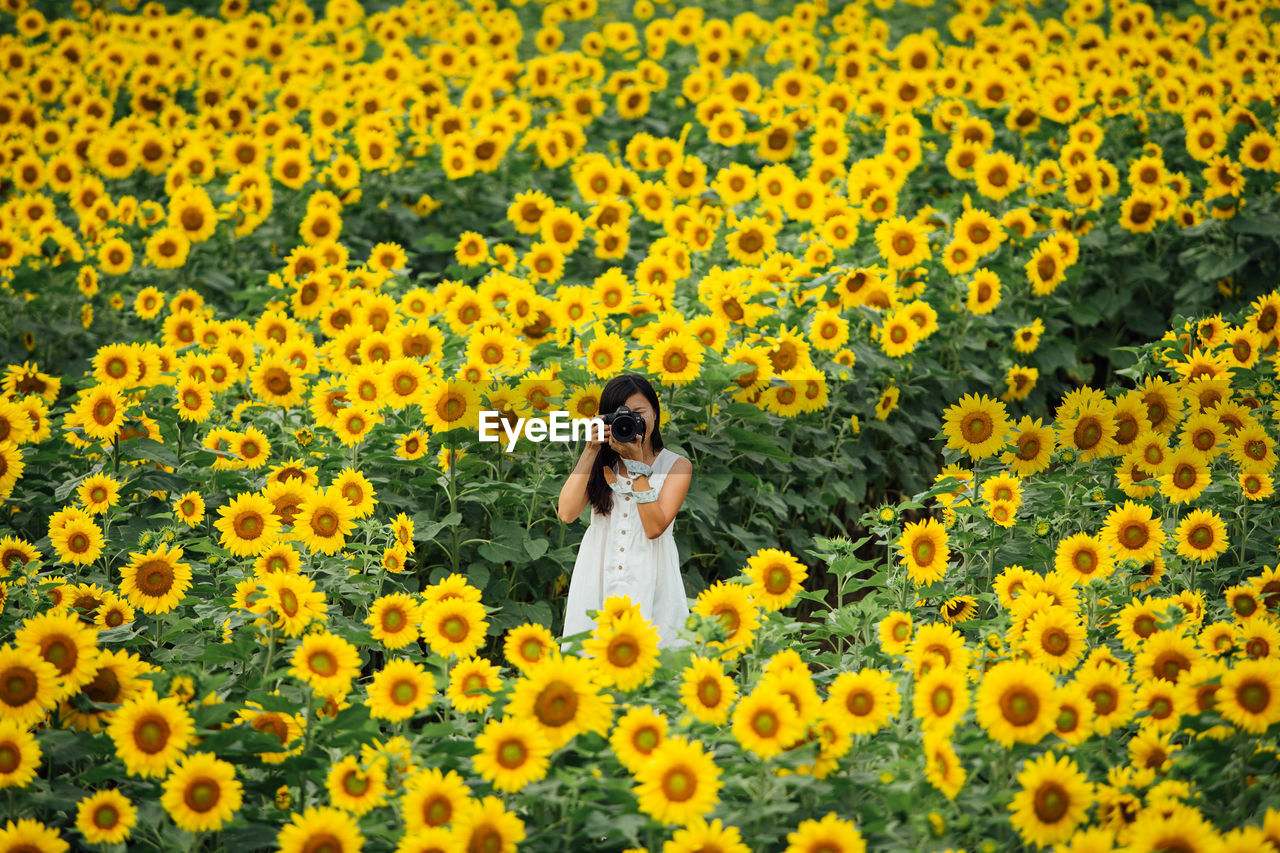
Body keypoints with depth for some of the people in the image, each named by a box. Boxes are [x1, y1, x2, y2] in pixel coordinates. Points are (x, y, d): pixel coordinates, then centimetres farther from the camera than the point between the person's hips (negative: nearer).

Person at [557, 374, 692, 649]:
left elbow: (654, 527, -12)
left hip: (649, 582, -2)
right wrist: (590, 451, -7)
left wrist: (636, 463, -13)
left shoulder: (676, 466, 1)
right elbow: (567, 513, -8)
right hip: (597, 574, 2)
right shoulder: (602, 461, 7)